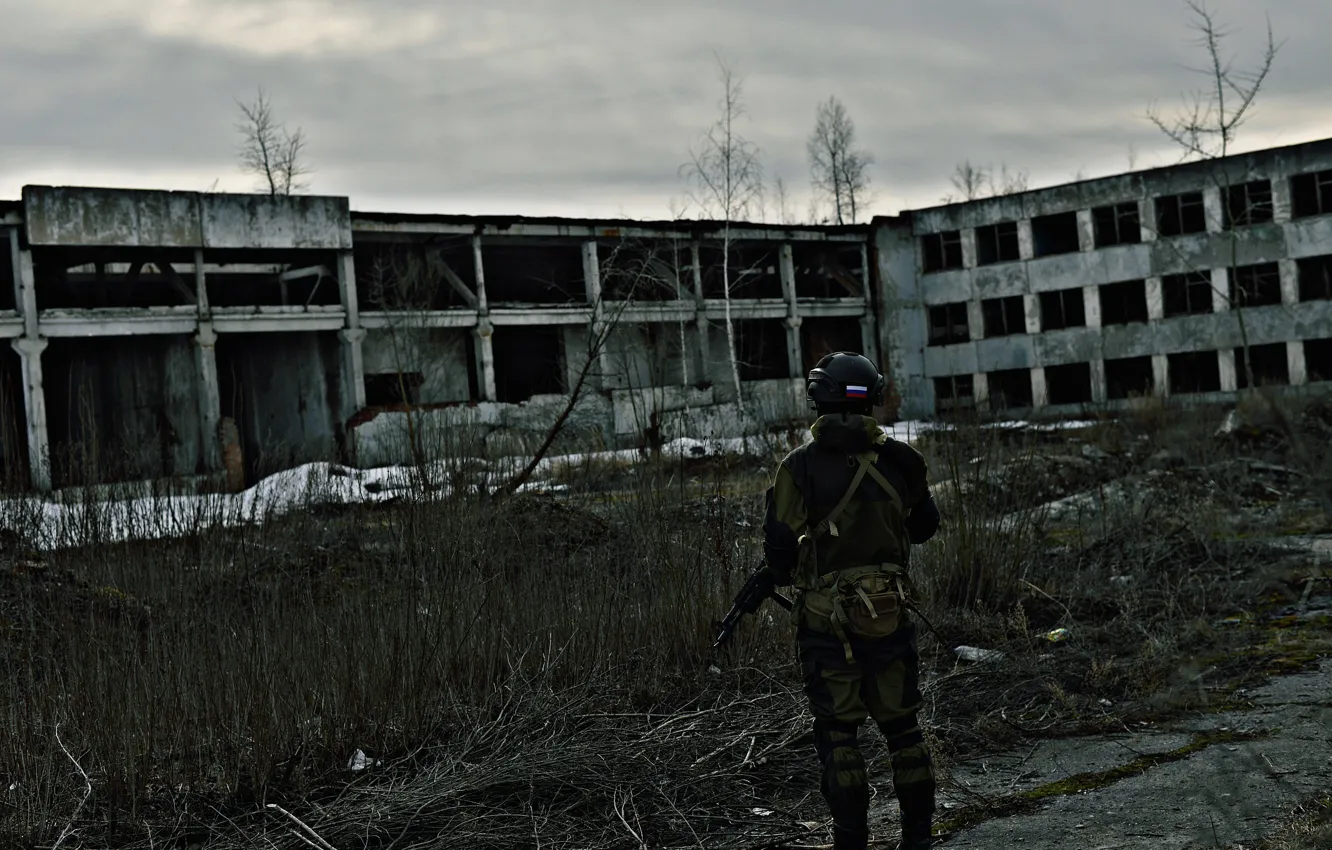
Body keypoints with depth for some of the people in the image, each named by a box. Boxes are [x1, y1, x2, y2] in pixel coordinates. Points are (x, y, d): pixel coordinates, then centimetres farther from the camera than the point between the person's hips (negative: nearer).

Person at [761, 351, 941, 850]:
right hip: (890, 616, 3)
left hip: (827, 623, -3)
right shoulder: (899, 460, -2)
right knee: (902, 726, 15)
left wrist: (783, 576, 10)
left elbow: (779, 543, -10)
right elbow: (924, 526, 12)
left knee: (837, 734, 7)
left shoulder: (800, 466, -12)